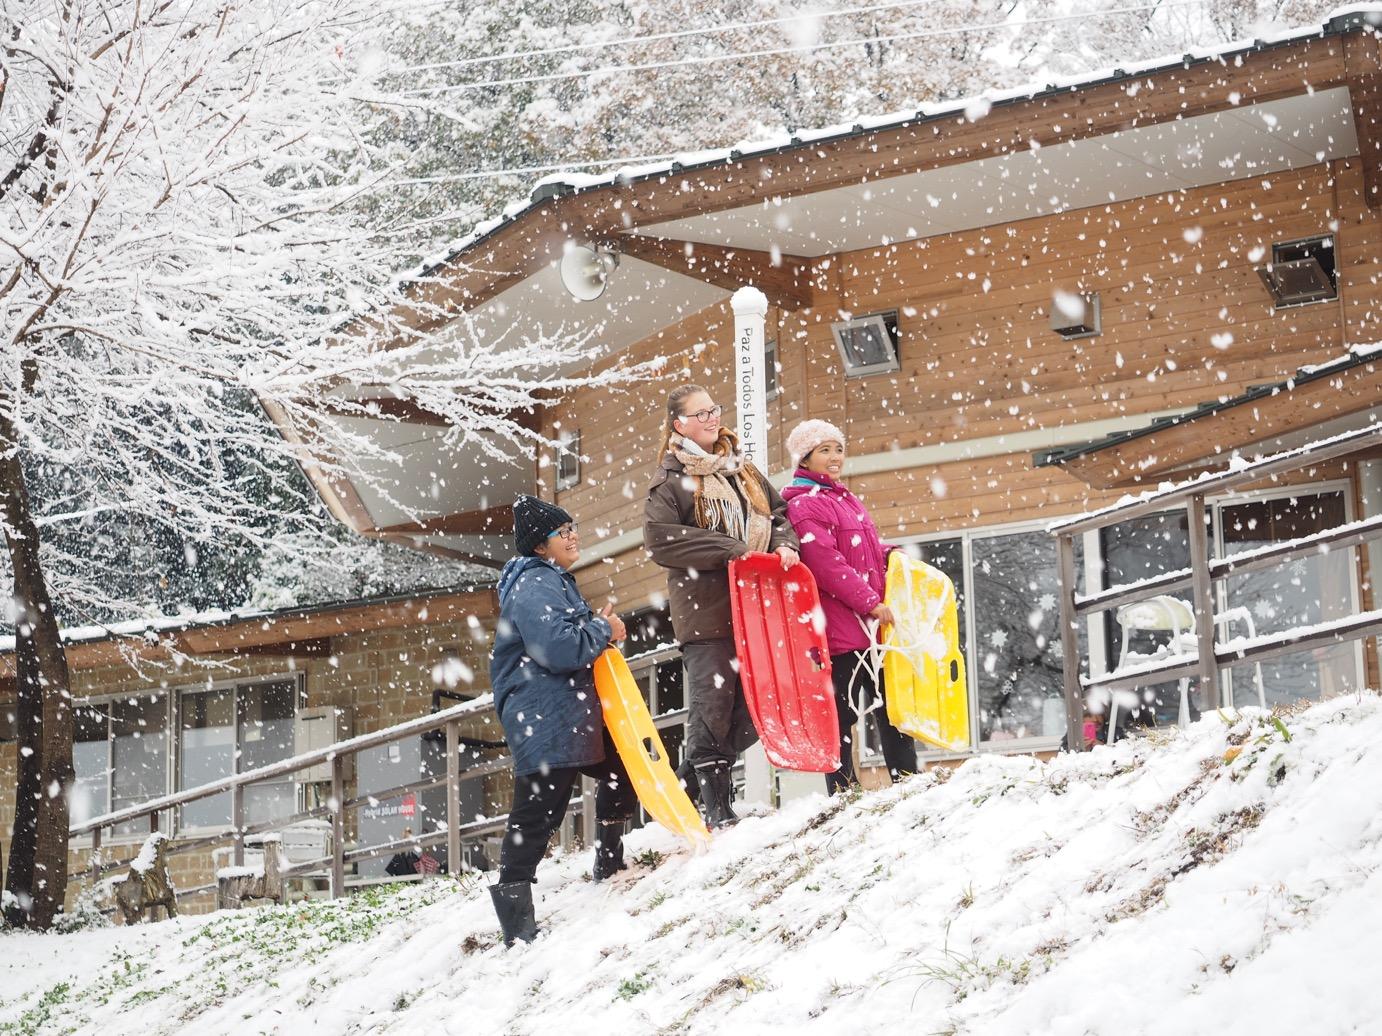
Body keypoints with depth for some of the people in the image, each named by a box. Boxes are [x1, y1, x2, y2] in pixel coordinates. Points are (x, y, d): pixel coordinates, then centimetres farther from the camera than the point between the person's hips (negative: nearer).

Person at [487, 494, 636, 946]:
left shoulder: (556, 581, 18)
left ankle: (609, 864, 37)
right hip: (543, 718, -11)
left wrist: (599, 626, 12)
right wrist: (603, 630, -12)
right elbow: (559, 648, -28)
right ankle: (517, 922, -9)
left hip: (573, 713, 11)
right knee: (536, 814, -11)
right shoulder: (534, 587, -16)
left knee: (622, 771, 23)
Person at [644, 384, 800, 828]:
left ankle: (700, 775, 23)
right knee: (712, 704, -5)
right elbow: (659, 539, -15)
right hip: (706, 610, -6)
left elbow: (777, 514, 23)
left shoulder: (742, 470, 19)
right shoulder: (670, 479, -2)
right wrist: (729, 550, -17)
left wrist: (784, 544, 0)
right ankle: (718, 809, 2)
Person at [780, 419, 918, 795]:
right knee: (843, 711, -6)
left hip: (873, 622, 9)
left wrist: (891, 555, 8)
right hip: (840, 625, -9)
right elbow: (827, 565, -18)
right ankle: (842, 791, -2)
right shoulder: (805, 506, -9)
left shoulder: (847, 500, 20)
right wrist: (870, 602, -18)